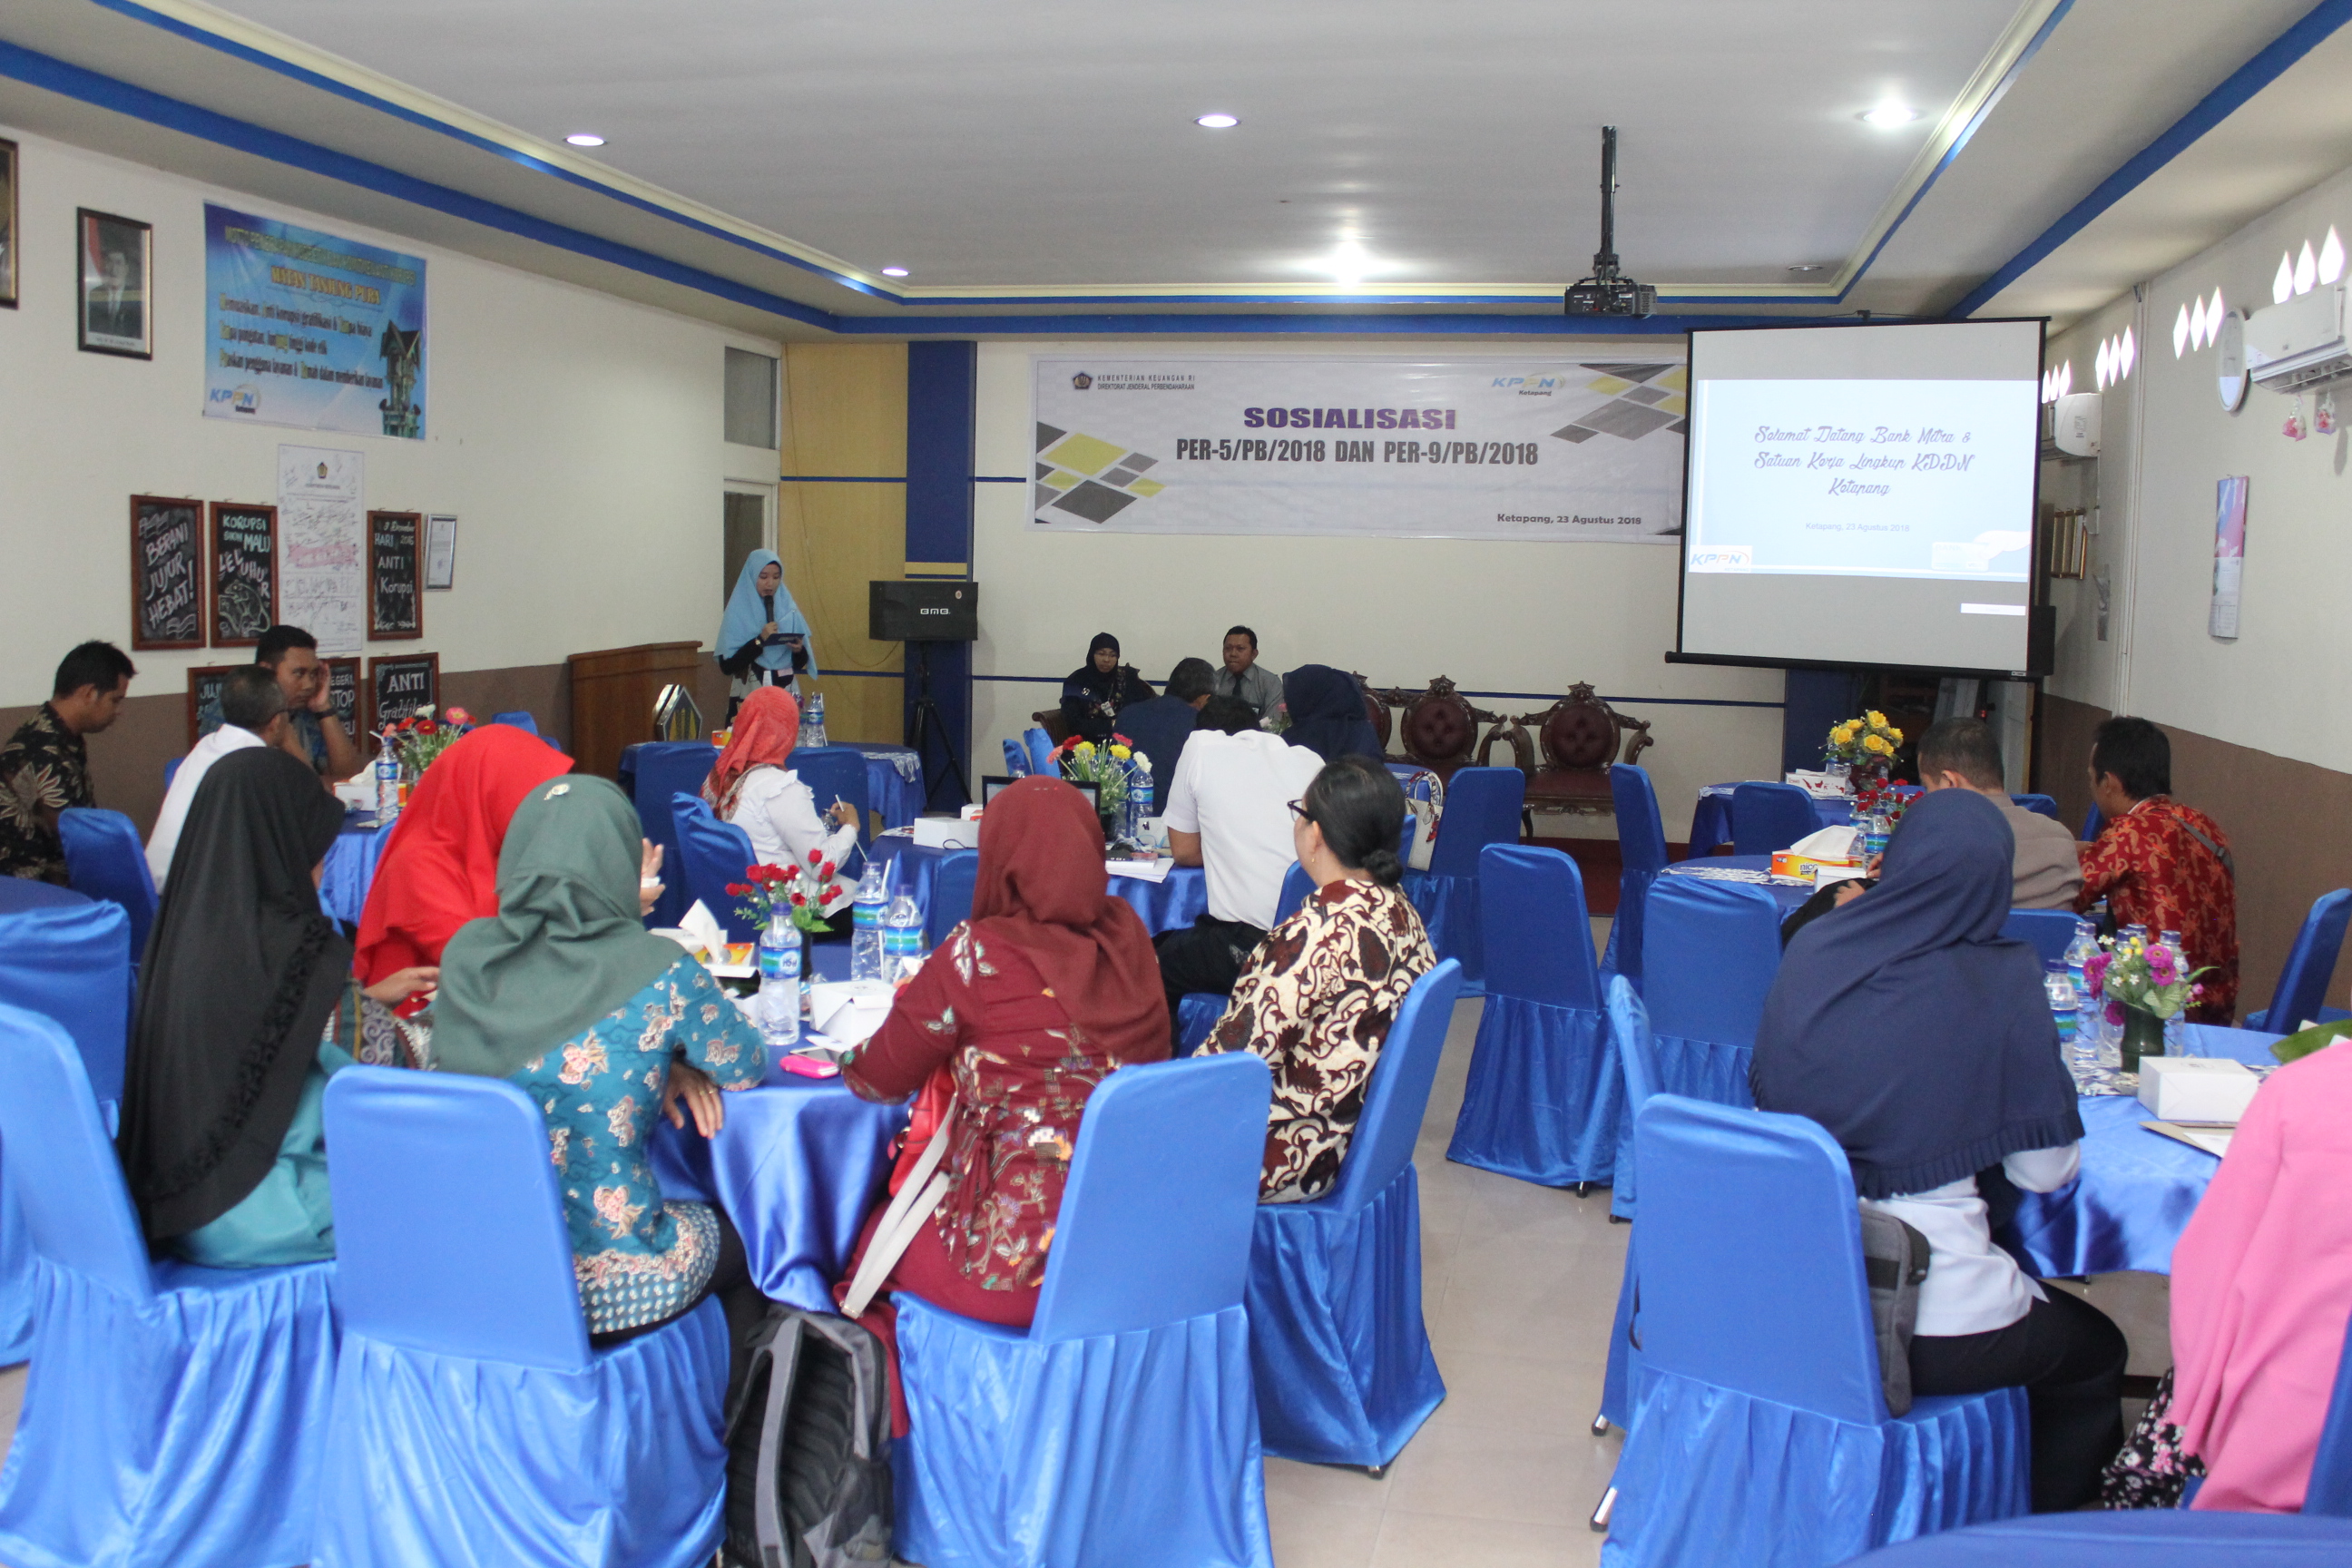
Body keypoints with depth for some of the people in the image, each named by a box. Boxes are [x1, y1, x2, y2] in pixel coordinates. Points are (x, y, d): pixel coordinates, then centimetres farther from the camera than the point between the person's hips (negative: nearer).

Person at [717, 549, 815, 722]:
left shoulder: (789, 611, 7)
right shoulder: (738, 613, -3)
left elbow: (799, 664, 11)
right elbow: (727, 665, -11)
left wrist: (799, 651, -10)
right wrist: (760, 641, -17)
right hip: (748, 699, -3)